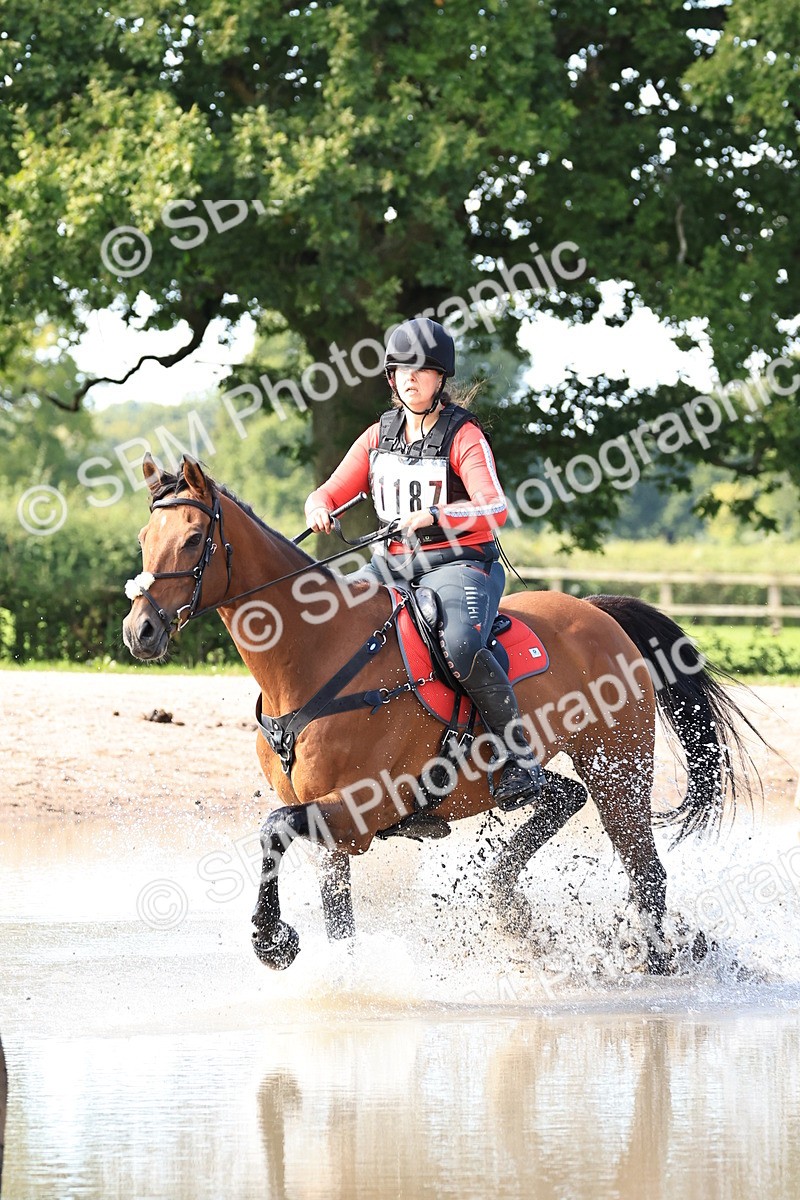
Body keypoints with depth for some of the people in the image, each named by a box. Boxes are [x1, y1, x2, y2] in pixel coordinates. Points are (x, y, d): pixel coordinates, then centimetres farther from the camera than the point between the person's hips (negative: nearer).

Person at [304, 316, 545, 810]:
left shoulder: (463, 435, -6)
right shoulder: (380, 435, 11)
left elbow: (495, 509, -20)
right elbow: (331, 492, 12)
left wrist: (435, 516, -37)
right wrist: (319, 508, -14)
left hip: (459, 563, -6)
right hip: (393, 565, 6)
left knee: (461, 646, -36)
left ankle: (522, 756, -22)